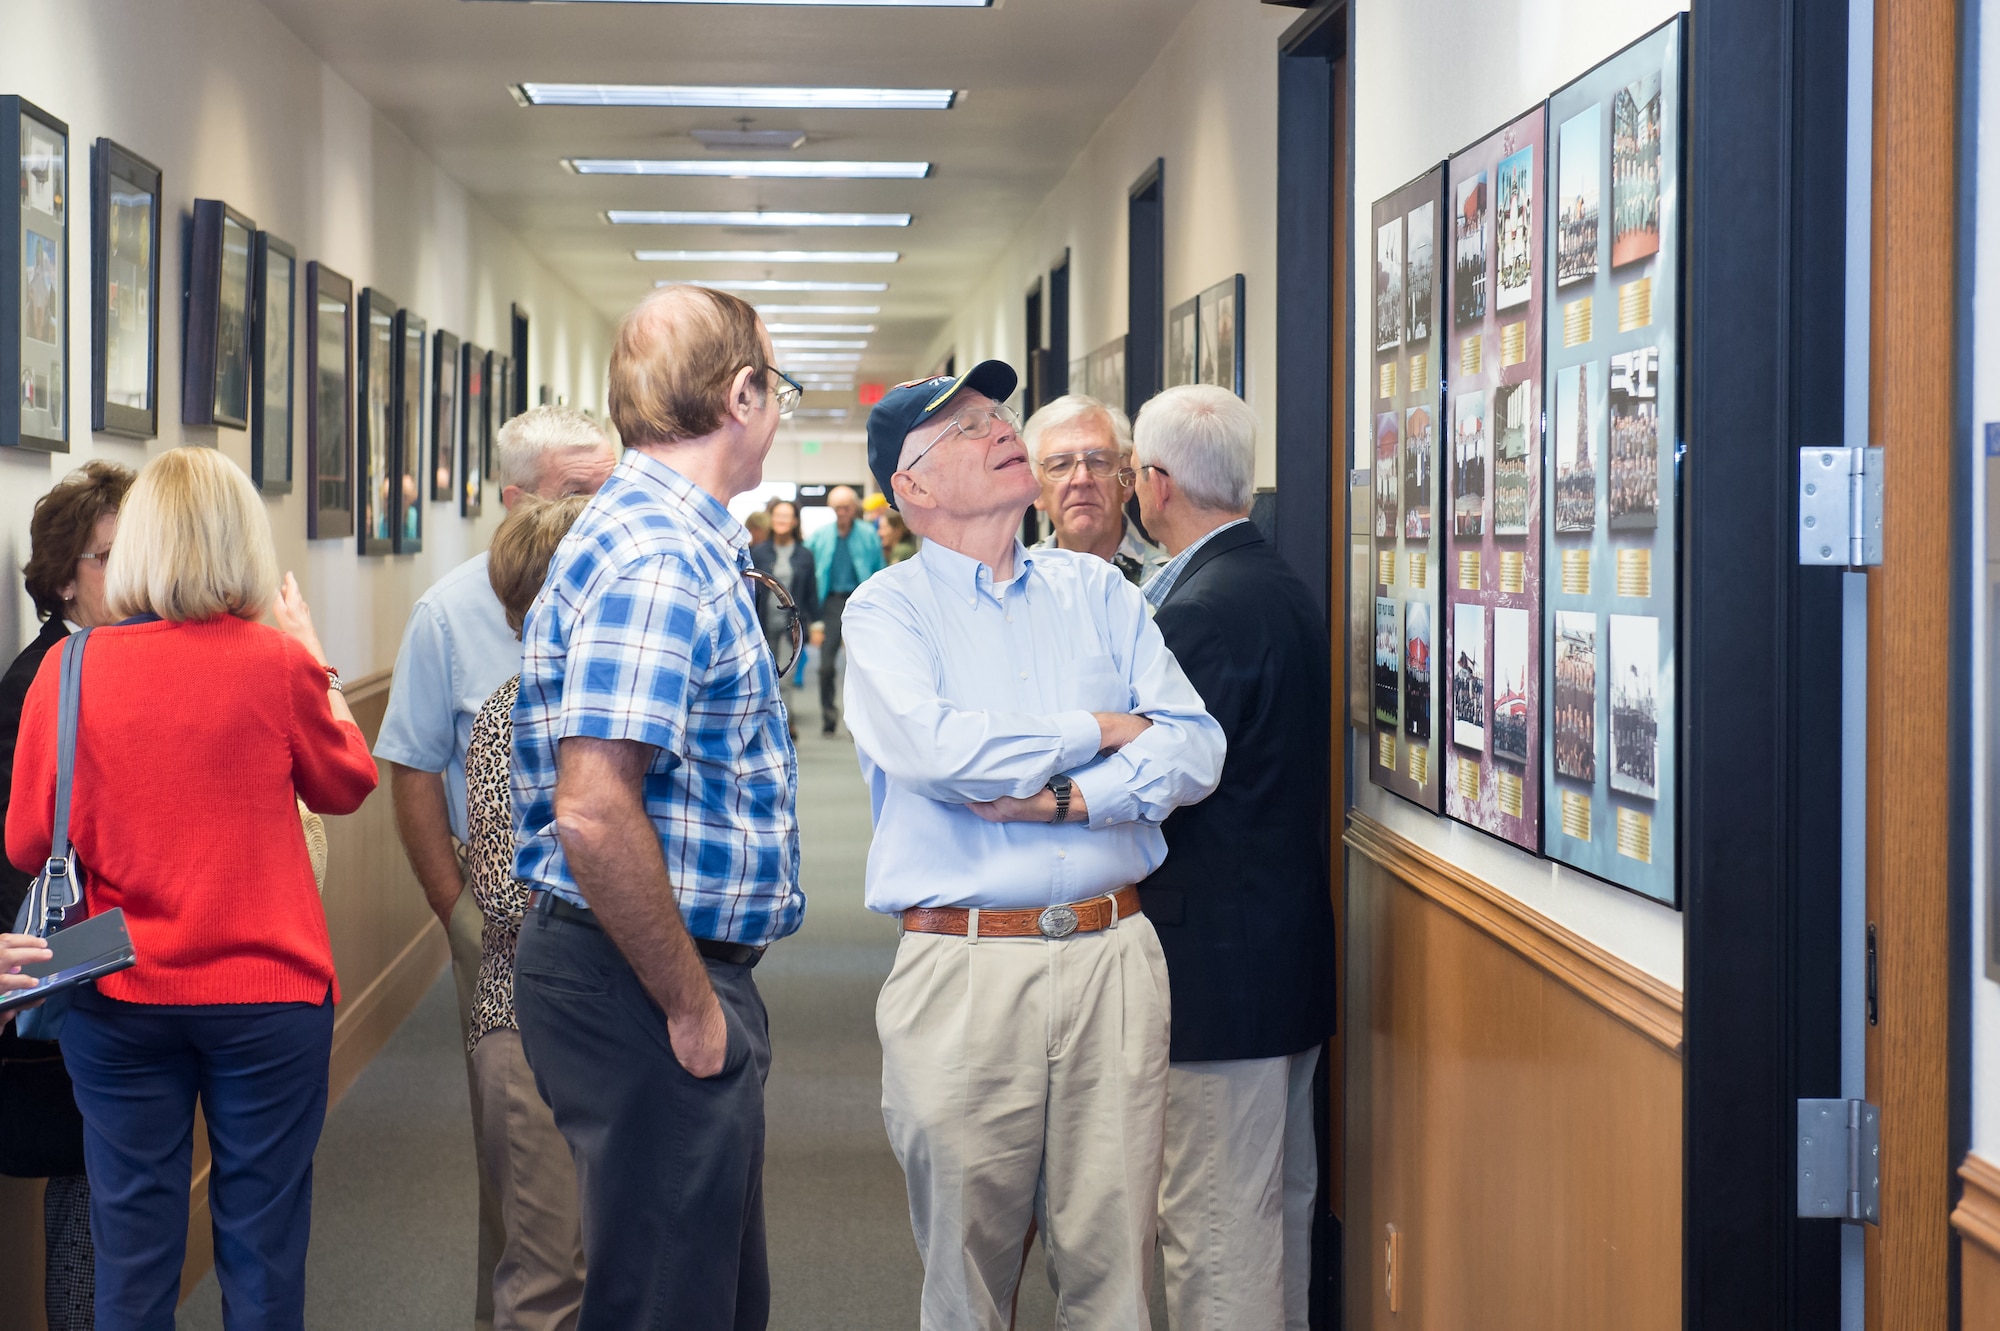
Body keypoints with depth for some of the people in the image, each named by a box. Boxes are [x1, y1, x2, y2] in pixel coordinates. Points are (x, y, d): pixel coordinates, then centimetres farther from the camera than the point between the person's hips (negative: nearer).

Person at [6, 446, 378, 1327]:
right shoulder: (277, 660, -9)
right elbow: (346, 784, 9)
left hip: (117, 999, 2)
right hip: (268, 992, -1)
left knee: (133, 1250, 9)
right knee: (261, 1246, 7)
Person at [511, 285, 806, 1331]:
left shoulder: (666, 535, 14)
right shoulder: (661, 557, -19)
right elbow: (593, 815, -28)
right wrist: (690, 1005, -19)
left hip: (673, 972, 11)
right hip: (651, 985, -11)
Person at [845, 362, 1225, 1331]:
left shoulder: (1096, 590, 13)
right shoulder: (887, 610, 2)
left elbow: (1196, 748, 3)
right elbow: (934, 751, -17)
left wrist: (1067, 798, -12)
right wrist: (1100, 731, -5)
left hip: (1113, 957, 3)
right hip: (964, 967, -3)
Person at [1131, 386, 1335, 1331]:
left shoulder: (1201, 614, -19)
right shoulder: (1284, 590, 11)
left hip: (1218, 963, -10)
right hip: (1291, 944, 10)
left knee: (1213, 1226, -4)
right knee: (1280, 1200, 19)